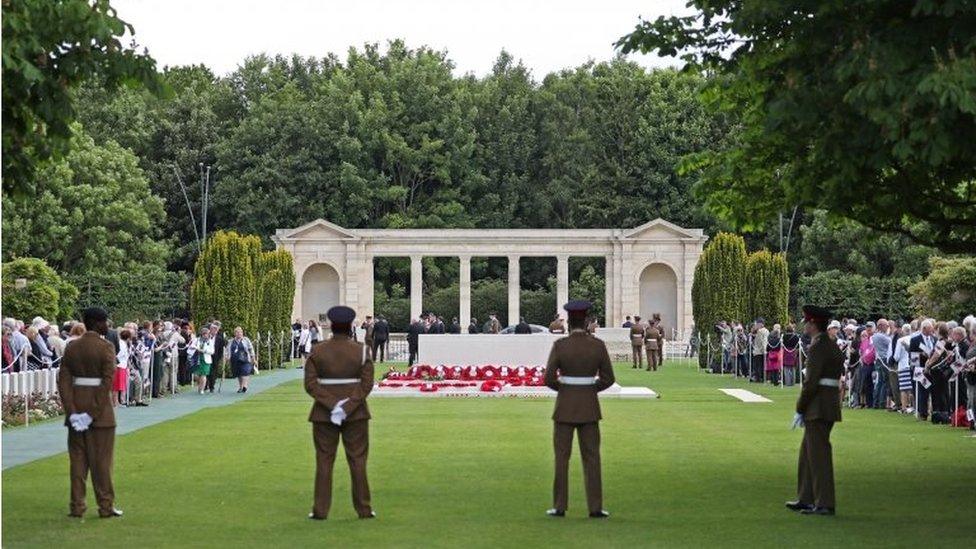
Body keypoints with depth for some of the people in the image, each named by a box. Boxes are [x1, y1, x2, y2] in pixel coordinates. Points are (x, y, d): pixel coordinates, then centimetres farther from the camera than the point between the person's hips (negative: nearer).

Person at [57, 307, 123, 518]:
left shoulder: (71, 348, 4)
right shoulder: (106, 347, -11)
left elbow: (63, 380, -2)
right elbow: (107, 382, -18)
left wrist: (72, 411, -5)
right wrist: (94, 413, -15)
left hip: (76, 408, 4)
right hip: (100, 407, -4)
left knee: (78, 458, 11)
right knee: (101, 459, 5)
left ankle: (77, 506, 13)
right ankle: (105, 506, 12)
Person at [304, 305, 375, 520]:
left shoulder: (317, 352, -2)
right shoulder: (362, 351, -3)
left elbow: (310, 384, -9)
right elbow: (367, 384, -10)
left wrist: (332, 404, -14)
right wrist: (347, 408, -13)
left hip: (323, 414, 0)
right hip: (356, 414, 0)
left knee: (324, 462, 6)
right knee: (358, 460, 6)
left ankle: (320, 510, 7)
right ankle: (364, 509, 9)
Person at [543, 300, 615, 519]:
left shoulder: (559, 345, -10)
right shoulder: (598, 345, -5)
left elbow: (549, 379, -10)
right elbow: (608, 379, -1)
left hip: (565, 405, -1)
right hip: (589, 406, 1)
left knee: (562, 457, 7)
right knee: (591, 457, 7)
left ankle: (560, 506, 8)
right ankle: (595, 507, 5)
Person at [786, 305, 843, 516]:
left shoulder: (818, 347, -16)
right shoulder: (831, 345, 14)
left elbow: (811, 382, -20)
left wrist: (800, 410, -14)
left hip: (818, 408, -10)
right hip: (829, 404, 10)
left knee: (818, 454, -5)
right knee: (808, 452, 17)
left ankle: (825, 504, -2)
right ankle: (806, 499, 24)